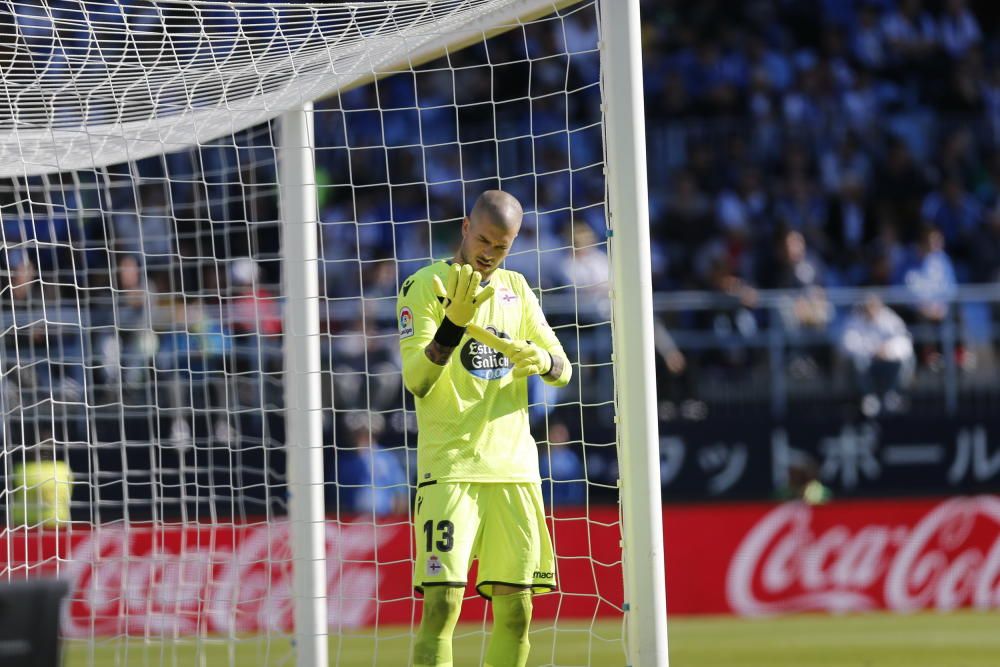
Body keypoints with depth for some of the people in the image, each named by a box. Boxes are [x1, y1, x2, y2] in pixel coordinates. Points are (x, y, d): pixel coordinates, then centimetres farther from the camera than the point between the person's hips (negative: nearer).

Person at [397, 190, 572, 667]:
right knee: (442, 605, -15)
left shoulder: (516, 289, 14)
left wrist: (543, 361, -11)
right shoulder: (425, 286, -3)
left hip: (513, 466, 5)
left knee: (516, 610, 4)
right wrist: (455, 322, -28)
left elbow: (563, 371, 12)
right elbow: (416, 381, -14)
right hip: (450, 468, -5)